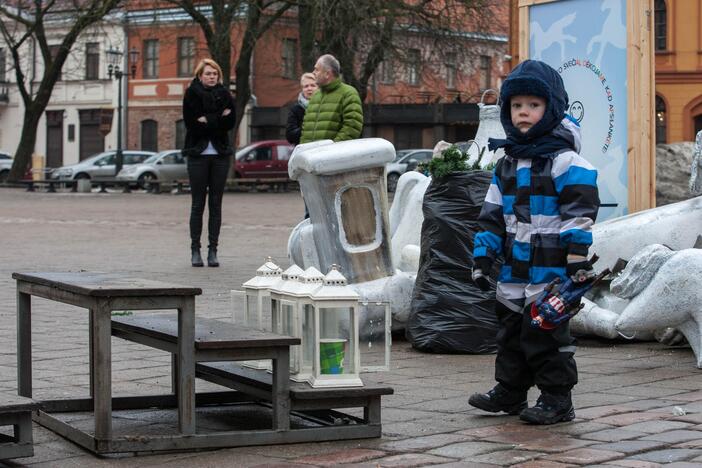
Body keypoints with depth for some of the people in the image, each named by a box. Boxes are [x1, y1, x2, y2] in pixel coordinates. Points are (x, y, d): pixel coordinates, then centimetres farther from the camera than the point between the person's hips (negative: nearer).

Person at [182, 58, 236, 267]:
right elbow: (192, 123, -11)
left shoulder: (224, 95, 8)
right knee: (198, 204, 1)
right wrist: (217, 120, -11)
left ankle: (213, 250, 6)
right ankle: (195, 250, 5)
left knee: (216, 204, 3)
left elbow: (230, 122, -5)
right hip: (198, 154, -2)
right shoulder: (192, 94, 1)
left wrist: (207, 121, -11)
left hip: (220, 154, 2)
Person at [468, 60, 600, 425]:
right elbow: (492, 215, 16)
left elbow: (580, 211, -13)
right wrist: (482, 257, 11)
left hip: (552, 267, -8)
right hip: (515, 268, 8)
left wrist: (577, 258, -18)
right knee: (511, 328, 15)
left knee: (546, 332, -4)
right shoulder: (507, 163, 12)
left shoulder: (565, 160, -10)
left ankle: (557, 398, 7)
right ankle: (510, 391, 28)